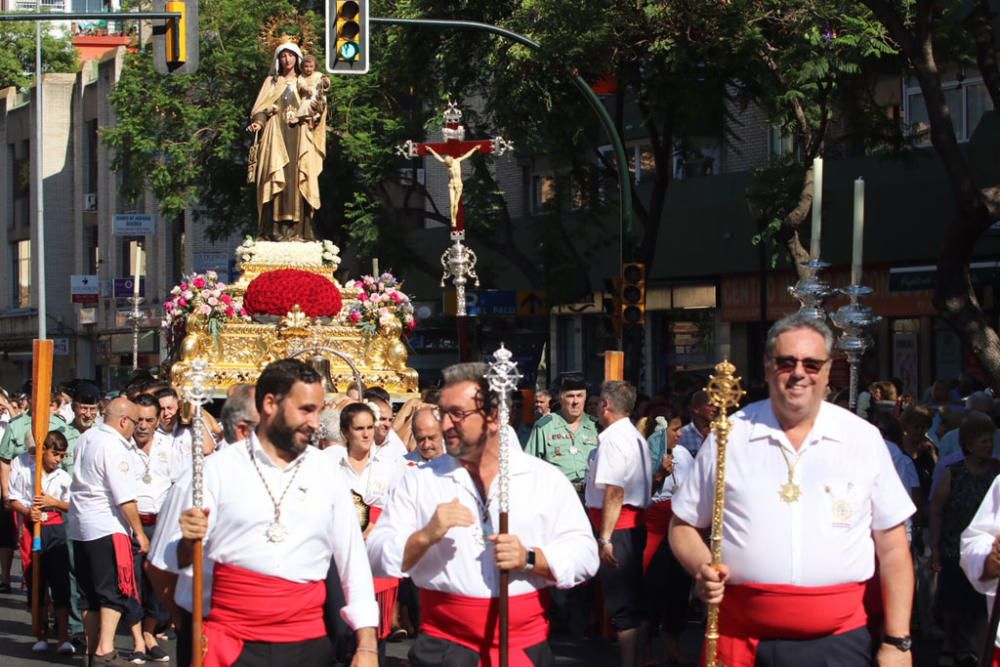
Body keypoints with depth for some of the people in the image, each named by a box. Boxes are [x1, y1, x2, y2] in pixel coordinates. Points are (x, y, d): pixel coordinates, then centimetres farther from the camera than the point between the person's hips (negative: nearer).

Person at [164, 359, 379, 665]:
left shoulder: (327, 471, 4)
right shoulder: (218, 469, -1)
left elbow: (352, 558, 4)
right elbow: (174, 560, 0)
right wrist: (188, 544, -23)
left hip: (306, 642, 2)